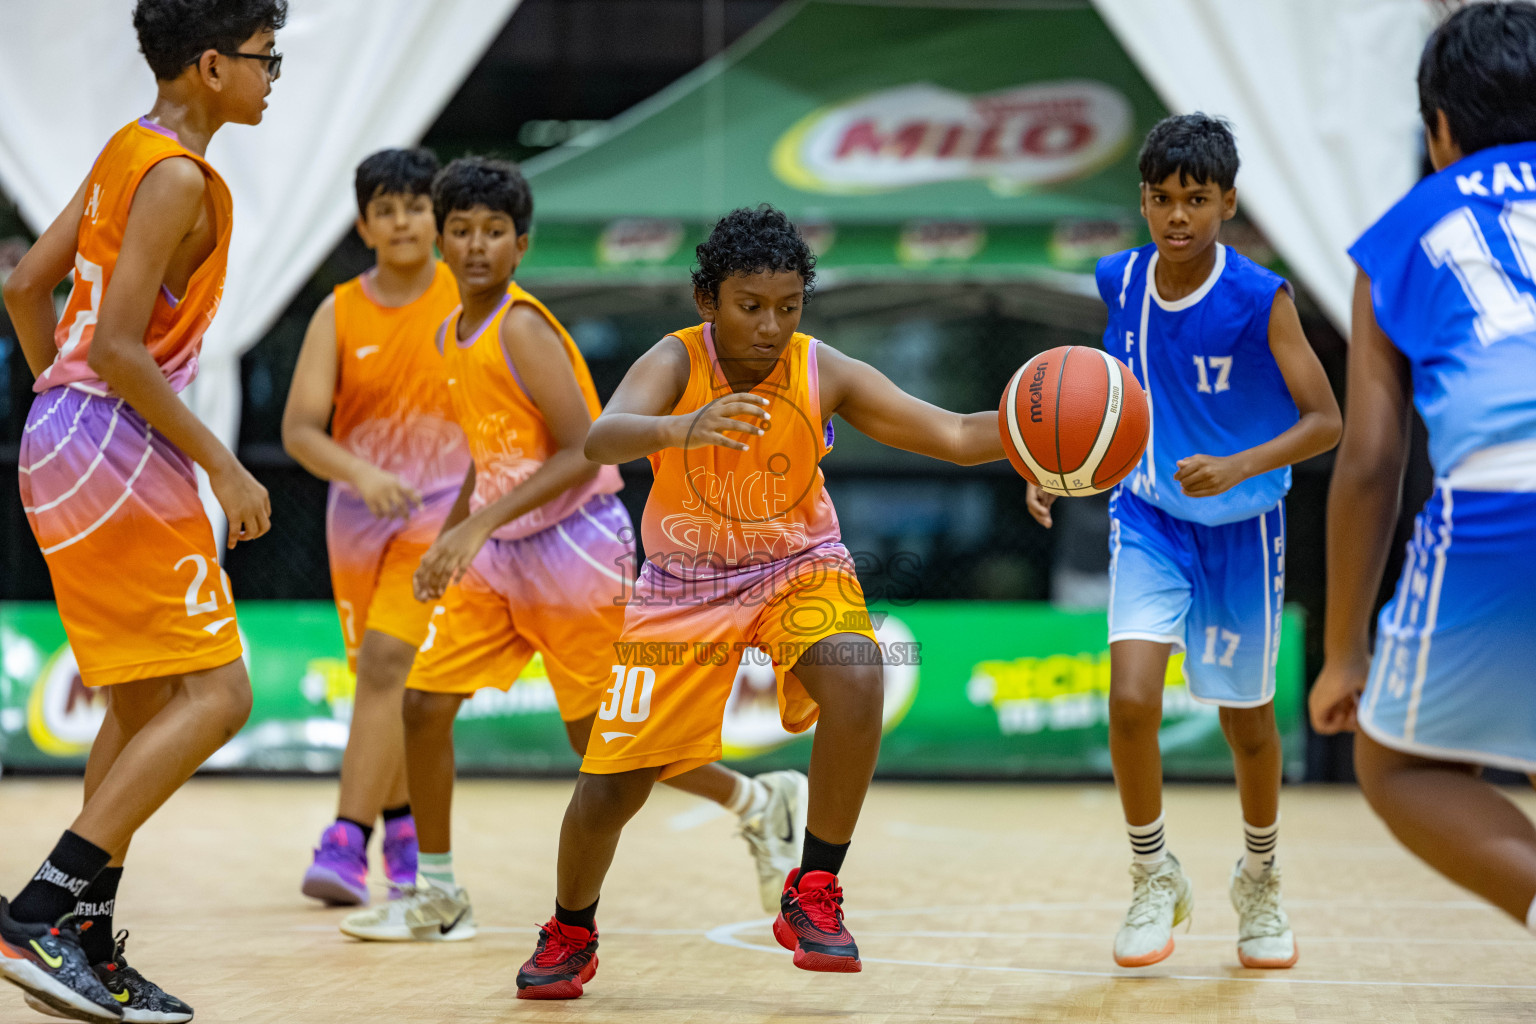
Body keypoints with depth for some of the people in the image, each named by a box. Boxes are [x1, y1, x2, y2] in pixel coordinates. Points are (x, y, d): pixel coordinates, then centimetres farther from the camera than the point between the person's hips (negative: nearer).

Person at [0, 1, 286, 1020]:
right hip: (118, 457, -10)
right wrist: (226, 470, -17)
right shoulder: (178, 175, -15)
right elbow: (119, 345, -21)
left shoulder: (128, 152, 14)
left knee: (147, 701, 15)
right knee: (217, 693, -10)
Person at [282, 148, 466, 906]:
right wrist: (361, 474, -26)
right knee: (382, 679, 12)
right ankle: (400, 828, 32)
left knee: (387, 664, -18)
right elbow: (299, 429, -9)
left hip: (442, 510, -3)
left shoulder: (468, 303, -4)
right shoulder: (339, 315, -2)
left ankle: (347, 843, -20)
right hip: (358, 515, 3)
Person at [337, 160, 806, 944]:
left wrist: (478, 526, -27)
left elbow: (582, 455, -23)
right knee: (424, 704, -1)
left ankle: (761, 801, 20)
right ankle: (437, 898, 9)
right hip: (497, 555, 8)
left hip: (574, 546, -8)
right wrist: (448, 539, 16)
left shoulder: (523, 328, -18)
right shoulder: (452, 336, 8)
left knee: (601, 741, 0)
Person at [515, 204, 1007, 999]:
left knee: (855, 680, -32)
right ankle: (570, 934, 32)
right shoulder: (676, 361, -23)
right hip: (683, 588, -1)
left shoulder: (823, 373, -17)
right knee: (609, 788, 0)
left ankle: (813, 896, -15)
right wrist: (682, 430, -64)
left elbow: (954, 435, -17)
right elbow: (602, 438, -43)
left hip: (798, 569, 1)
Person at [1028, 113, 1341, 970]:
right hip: (1150, 520, 2)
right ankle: (1156, 882, 5)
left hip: (1241, 530, -2)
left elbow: (1326, 422, -19)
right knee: (1132, 698, -17)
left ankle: (1261, 882, 39)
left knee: (1246, 718, 11)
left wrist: (1239, 467, -34)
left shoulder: (1261, 299, -20)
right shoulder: (1121, 281, -7)